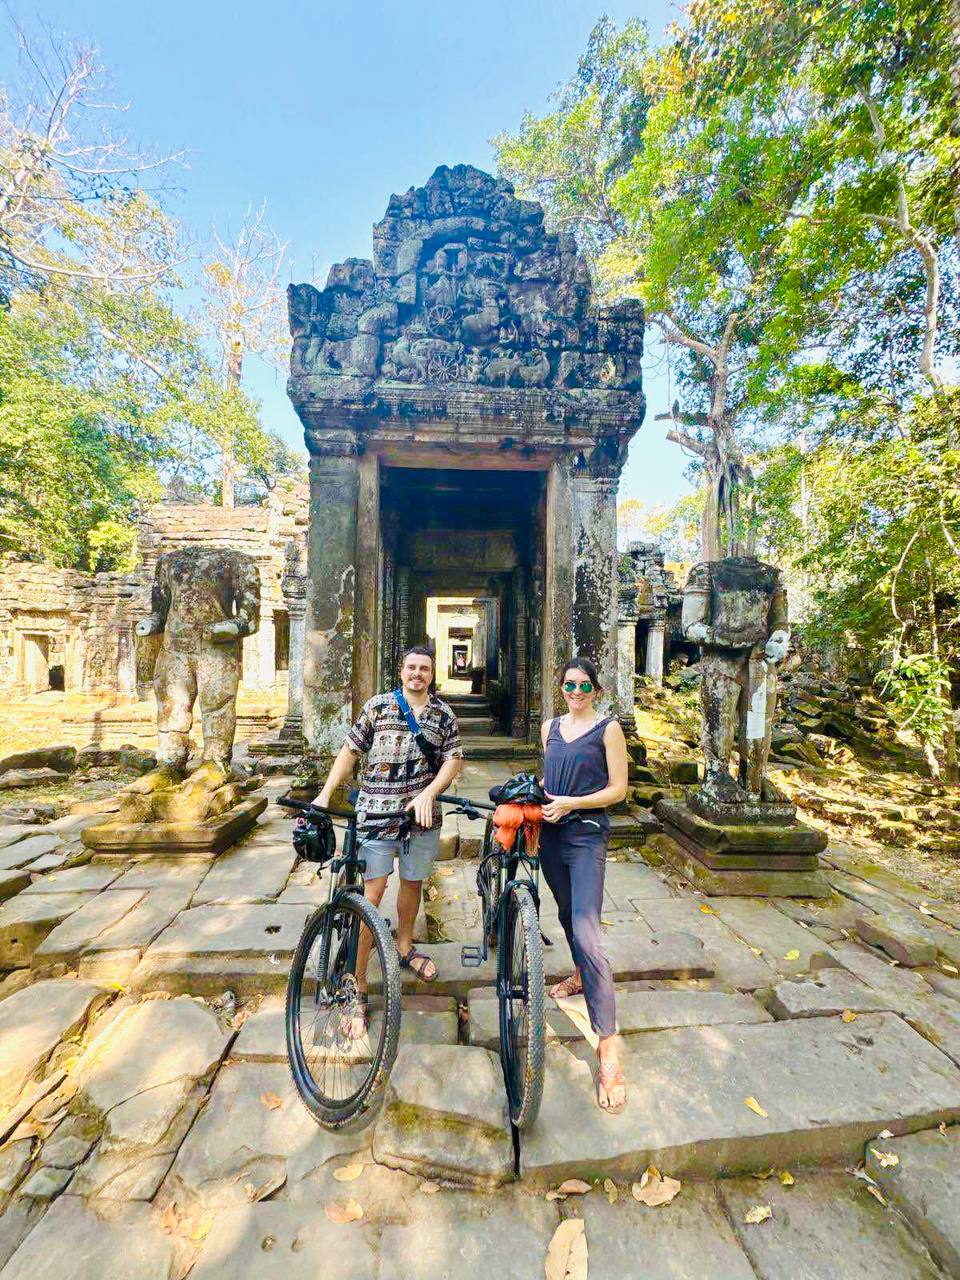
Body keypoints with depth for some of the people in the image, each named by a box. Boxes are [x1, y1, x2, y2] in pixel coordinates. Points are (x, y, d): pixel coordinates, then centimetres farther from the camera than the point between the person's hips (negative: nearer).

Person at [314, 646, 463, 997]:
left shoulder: (444, 714, 4)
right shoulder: (377, 706, 0)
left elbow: (454, 758, 0)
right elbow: (351, 749, 2)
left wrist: (428, 794, -13)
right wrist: (325, 794, -4)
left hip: (422, 814, 3)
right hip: (376, 813, -2)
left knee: (413, 882, 18)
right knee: (374, 890, -3)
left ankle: (405, 947, 42)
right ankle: (356, 978, 10)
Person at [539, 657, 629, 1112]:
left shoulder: (608, 729, -7)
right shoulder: (550, 727, 8)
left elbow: (618, 789, -9)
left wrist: (570, 803, -18)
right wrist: (539, 799, 2)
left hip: (586, 835, -6)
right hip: (551, 832, 6)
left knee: (586, 931, -12)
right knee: (567, 913, 23)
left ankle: (608, 1046, -1)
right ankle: (581, 976, 49)